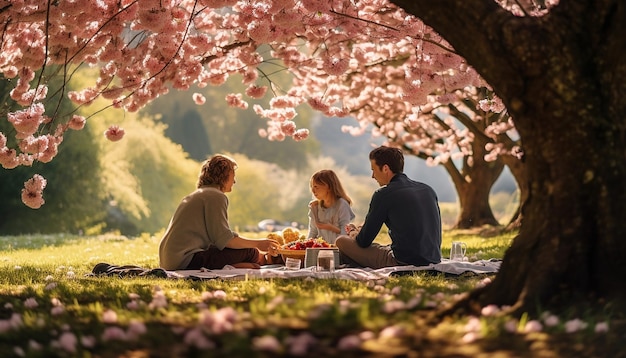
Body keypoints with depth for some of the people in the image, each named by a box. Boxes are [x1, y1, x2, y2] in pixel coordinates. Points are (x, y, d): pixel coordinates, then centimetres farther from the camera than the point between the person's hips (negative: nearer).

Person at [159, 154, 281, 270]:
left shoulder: (198, 195, 25)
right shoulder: (215, 196, -6)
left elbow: (217, 236, 20)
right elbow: (224, 239, -15)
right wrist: (258, 243, -3)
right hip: (186, 260, -10)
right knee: (249, 252, -11)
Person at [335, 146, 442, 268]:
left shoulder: (384, 194, -9)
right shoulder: (428, 190, 10)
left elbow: (363, 241, -2)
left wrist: (353, 233, 23)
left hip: (402, 263, -8)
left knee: (342, 241, 5)